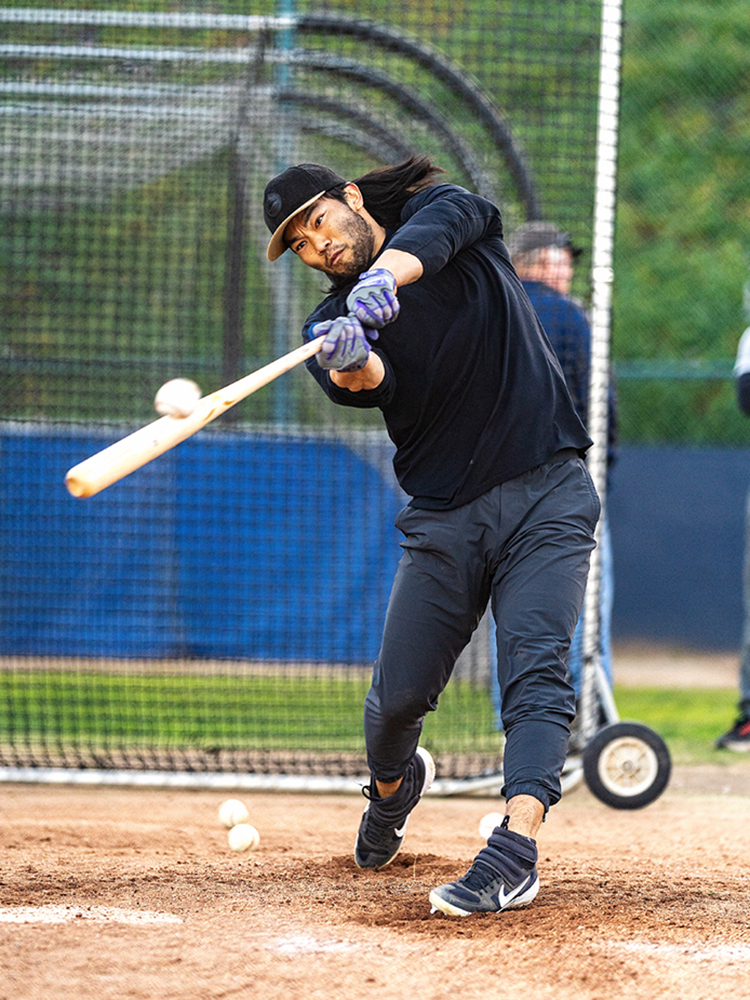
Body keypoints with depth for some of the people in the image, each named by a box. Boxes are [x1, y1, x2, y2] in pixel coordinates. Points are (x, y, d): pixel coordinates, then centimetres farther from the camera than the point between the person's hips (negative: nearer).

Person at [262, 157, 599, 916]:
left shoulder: (444, 211, 3)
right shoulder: (331, 324, 5)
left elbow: (439, 224, -23)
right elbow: (364, 385, -18)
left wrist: (389, 273, -44)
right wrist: (349, 363, -43)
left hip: (547, 494, -3)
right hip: (445, 517, 3)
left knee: (535, 672, -20)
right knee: (398, 695, 3)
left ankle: (513, 854, -31)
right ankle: (393, 785, 37)